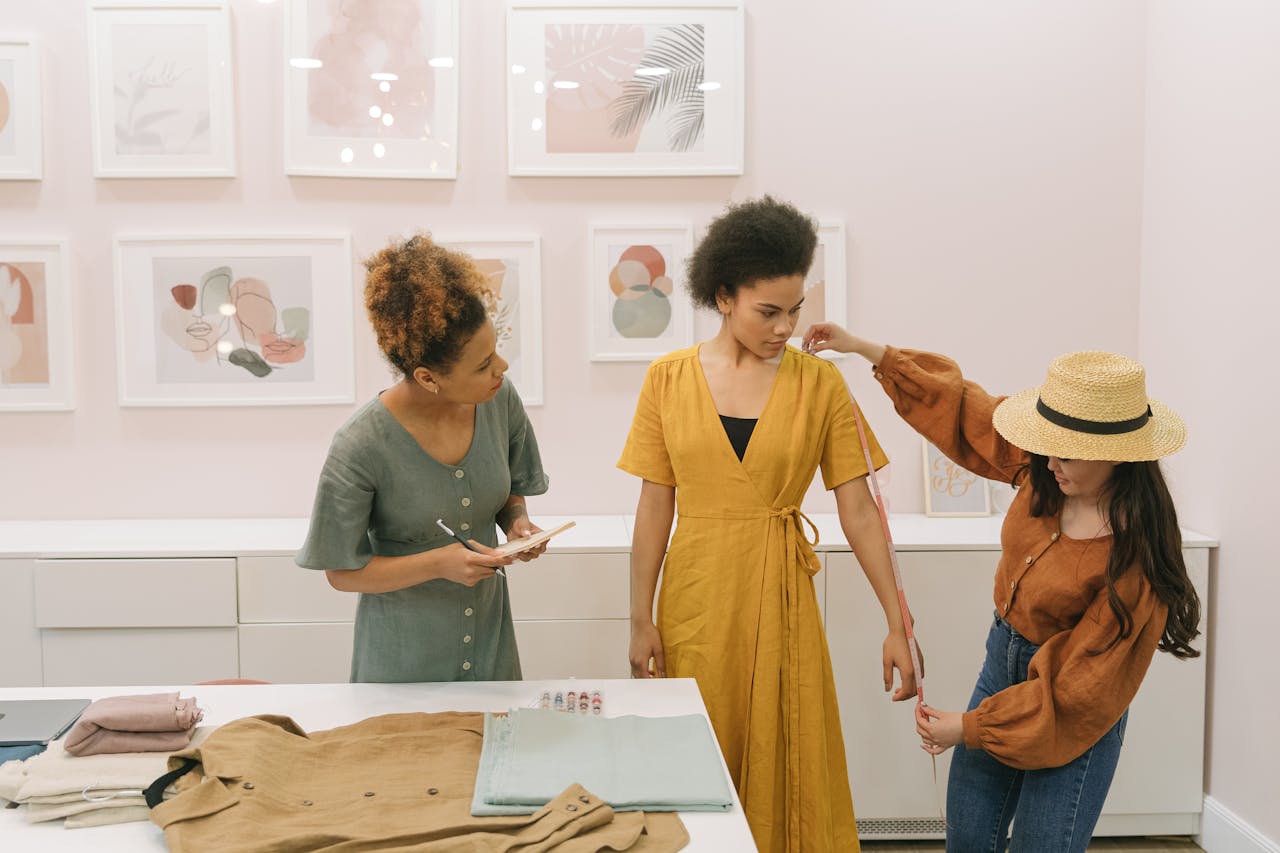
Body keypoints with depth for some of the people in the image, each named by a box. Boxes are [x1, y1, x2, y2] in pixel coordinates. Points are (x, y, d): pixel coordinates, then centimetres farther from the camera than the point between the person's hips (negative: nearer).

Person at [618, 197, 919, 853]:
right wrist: (641, 620, 0)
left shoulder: (819, 384, -3)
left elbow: (858, 510, -3)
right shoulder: (669, 379, -2)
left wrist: (896, 624, -5)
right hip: (696, 595, 1)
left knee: (787, 765, 8)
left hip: (781, 597, 0)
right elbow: (655, 507, 1)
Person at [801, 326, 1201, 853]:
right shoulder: (1042, 472, -11)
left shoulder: (1136, 555, -27)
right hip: (1003, 657, 6)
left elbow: (1081, 686, -22)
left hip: (1071, 718, -6)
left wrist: (969, 727, -17)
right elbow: (962, 406, 4)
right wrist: (866, 349, 3)